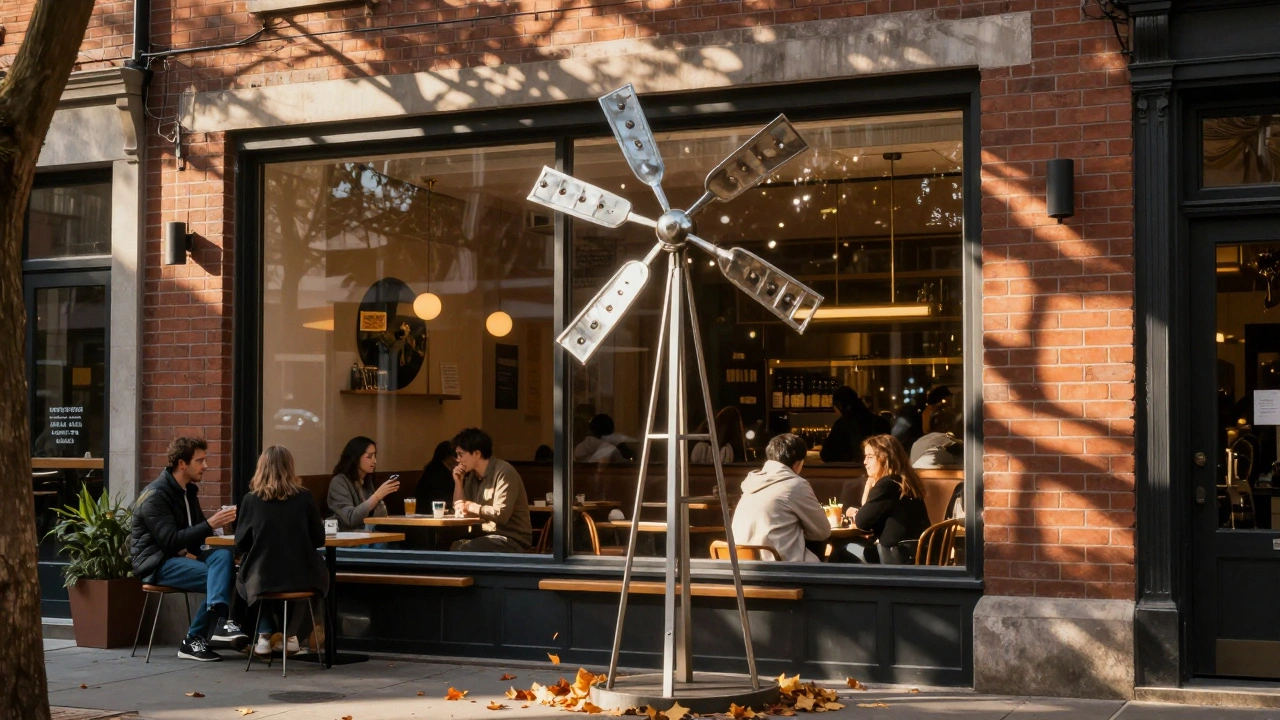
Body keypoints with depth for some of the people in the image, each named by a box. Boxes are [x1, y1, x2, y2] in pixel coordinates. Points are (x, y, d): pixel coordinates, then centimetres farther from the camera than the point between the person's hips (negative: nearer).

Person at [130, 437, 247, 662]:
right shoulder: (155, 496, -15)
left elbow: (195, 527, 18)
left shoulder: (189, 491, 12)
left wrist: (220, 521, -6)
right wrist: (210, 524, -26)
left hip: (181, 556, 7)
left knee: (223, 555, -25)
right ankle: (194, 640, -26)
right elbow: (171, 541, -22)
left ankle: (220, 621, -33)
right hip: (157, 563, -7)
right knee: (219, 576, -28)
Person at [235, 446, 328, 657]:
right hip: (301, 578, 1)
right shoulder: (304, 497, -4)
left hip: (262, 579, -1)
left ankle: (266, 635, 24)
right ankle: (290, 634, 38)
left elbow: (240, 545, 2)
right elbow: (319, 539, 3)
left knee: (242, 580, 35)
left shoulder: (251, 500, -5)